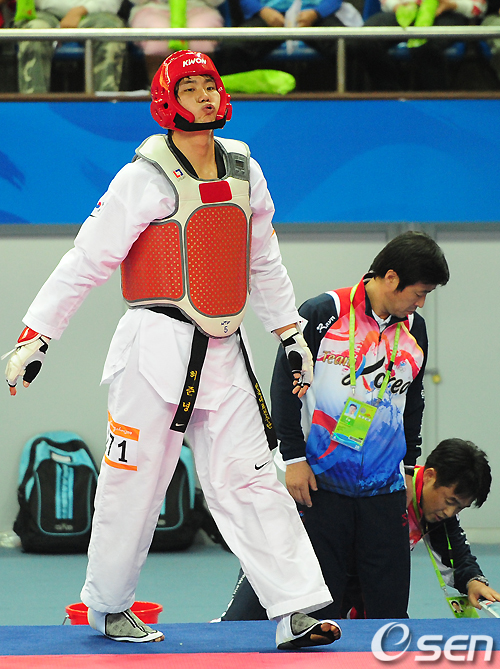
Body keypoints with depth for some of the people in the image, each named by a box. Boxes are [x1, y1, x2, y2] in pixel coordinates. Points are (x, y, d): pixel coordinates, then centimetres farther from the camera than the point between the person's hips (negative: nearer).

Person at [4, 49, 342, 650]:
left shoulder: (243, 172, 11)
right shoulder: (147, 179, -9)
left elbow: (263, 263, 23)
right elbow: (86, 261, -7)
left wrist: (290, 334, 22)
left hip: (223, 352, 5)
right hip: (157, 349, -5)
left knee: (249, 480, 0)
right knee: (134, 482, 1)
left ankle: (295, 612, -5)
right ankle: (106, 606, 20)